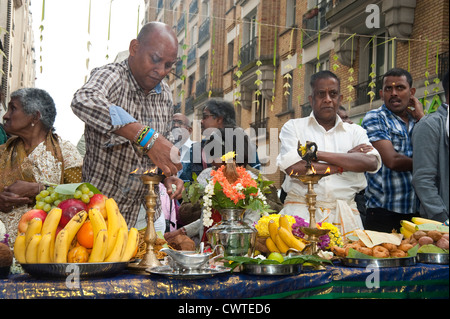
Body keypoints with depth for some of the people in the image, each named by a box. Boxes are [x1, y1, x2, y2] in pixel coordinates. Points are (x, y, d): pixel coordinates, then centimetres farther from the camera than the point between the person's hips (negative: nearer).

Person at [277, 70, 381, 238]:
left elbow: (372, 163, -4)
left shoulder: (355, 131, 16)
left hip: (344, 217, 2)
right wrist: (345, 163, 0)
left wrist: (318, 154, -8)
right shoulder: (293, 127, 10)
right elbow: (293, 169, -7)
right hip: (302, 212, -2)